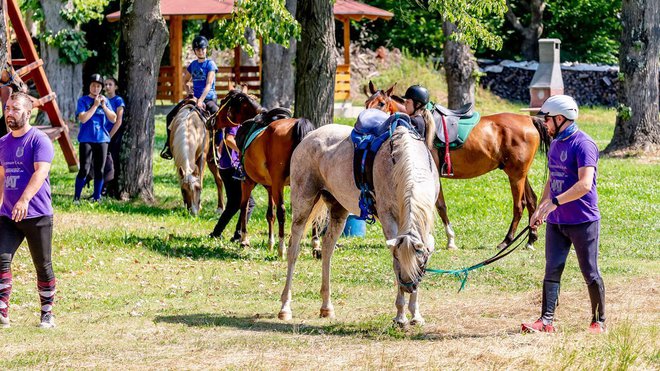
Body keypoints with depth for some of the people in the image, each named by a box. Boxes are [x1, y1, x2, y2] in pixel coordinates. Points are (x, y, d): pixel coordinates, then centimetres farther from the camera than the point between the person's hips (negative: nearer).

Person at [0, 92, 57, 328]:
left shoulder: (39, 140, -9)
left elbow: (41, 172, -23)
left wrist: (24, 200, -36)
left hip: (38, 216, -5)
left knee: (43, 266, 5)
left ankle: (47, 313, 18)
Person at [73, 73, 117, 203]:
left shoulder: (105, 100, 11)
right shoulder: (83, 100, 0)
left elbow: (113, 119, 5)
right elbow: (82, 118, -13)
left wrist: (104, 106, -7)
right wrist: (95, 105, -12)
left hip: (102, 140, 4)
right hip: (86, 140, -4)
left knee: (99, 171, 5)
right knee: (84, 170, -10)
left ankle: (97, 198, 13)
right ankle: (76, 198, -4)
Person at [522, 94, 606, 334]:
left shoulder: (583, 144, -15)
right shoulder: (556, 144, 13)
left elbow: (584, 185, -25)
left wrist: (555, 202, -29)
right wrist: (539, 209, 18)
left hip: (583, 222, -8)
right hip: (556, 222, 8)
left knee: (590, 273, 2)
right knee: (552, 270, 1)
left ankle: (599, 322, 13)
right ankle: (546, 321, -1)